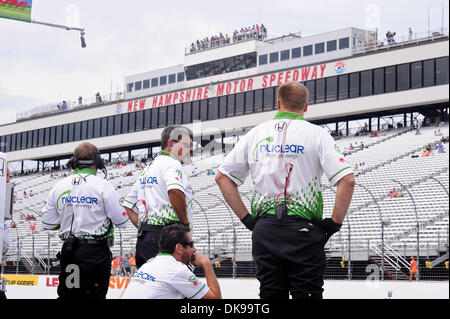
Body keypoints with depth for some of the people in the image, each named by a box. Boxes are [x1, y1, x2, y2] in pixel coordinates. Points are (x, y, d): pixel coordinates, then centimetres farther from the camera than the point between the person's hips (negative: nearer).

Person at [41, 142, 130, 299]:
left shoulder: (58, 187, 5)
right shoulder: (103, 186, -8)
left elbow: (48, 224, 9)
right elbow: (122, 221, -7)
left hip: (69, 251, 4)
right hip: (96, 251, -4)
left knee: (67, 294, 13)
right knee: (95, 294, -1)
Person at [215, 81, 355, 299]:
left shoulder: (255, 134, 11)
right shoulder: (316, 134, 0)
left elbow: (222, 177, 11)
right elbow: (347, 180, -11)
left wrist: (246, 218, 11)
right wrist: (335, 223, -1)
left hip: (264, 230, 3)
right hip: (303, 229, -3)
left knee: (270, 293, 9)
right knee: (307, 293, 0)